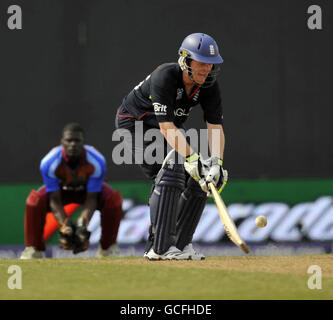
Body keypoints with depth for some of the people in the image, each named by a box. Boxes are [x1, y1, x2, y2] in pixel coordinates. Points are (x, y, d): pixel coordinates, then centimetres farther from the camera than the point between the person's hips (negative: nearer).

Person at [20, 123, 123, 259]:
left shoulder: (97, 161, -33)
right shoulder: (49, 163, -33)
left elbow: (91, 198, -27)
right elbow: (54, 199, -27)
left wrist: (83, 224, -42)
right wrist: (64, 225, -42)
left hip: (88, 190, 0)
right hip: (61, 189, 0)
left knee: (113, 199, -30)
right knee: (35, 201, -31)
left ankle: (107, 247, -9)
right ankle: (34, 250, -14)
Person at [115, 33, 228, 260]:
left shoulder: (209, 86, -14)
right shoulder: (165, 77, -34)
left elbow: (215, 126, -17)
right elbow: (166, 126, -40)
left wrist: (217, 162, -34)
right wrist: (192, 158, -47)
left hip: (169, 128, 8)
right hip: (135, 125, -7)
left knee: (201, 179, -4)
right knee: (171, 169, -28)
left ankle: (180, 244, 6)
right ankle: (160, 248, -30)